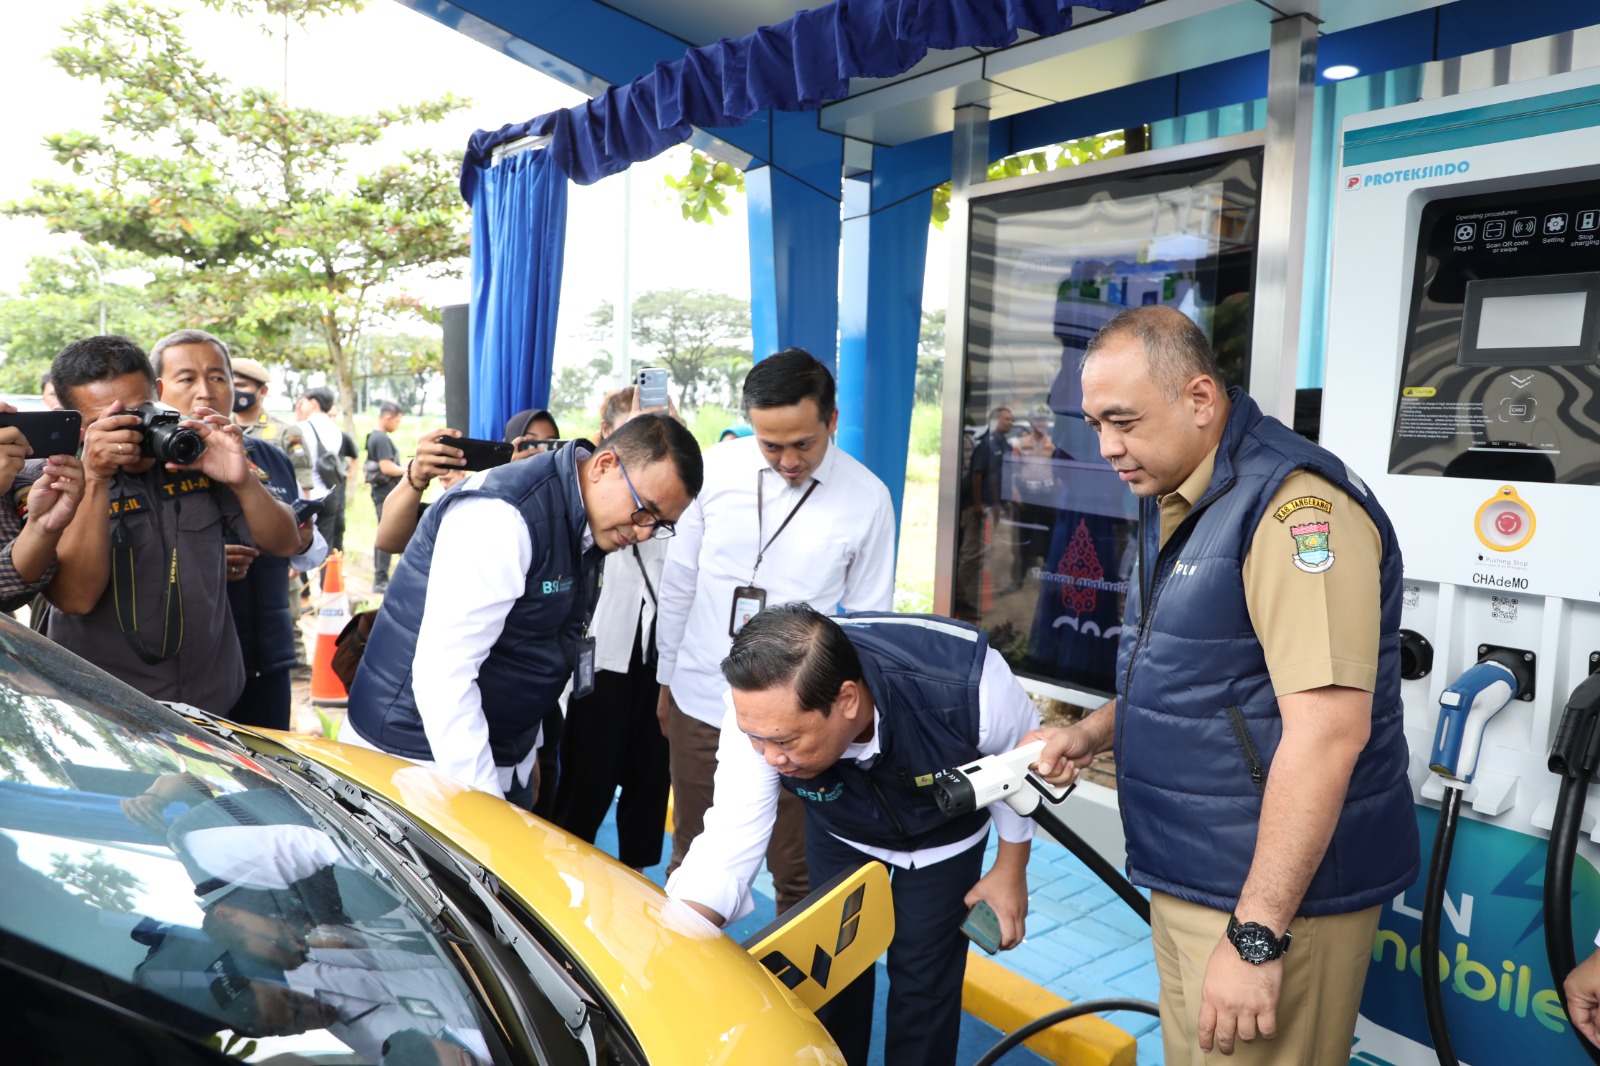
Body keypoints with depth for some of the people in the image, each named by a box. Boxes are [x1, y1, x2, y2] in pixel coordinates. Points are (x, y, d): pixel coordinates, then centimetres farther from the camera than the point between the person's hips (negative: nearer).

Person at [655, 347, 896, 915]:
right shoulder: (716, 468, -5)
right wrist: (666, 678, 11)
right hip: (699, 703, 2)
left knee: (797, 872, 10)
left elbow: (869, 618, -1)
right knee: (691, 857, 18)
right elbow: (678, 583, 5)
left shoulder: (867, 498, -9)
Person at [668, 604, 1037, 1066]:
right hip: (839, 835, 2)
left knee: (923, 978, -1)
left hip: (944, 833, -1)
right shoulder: (761, 714, -37)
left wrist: (1011, 868, -10)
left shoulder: (965, 681, -42)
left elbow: (1024, 756, -19)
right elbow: (728, 848, -31)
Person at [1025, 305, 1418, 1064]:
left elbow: (1327, 731, -26)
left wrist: (1255, 935, -25)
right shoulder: (1174, 503, 8)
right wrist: (1095, 732, 4)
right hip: (1188, 879, 9)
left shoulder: (1292, 504, -21)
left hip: (1274, 892, -8)